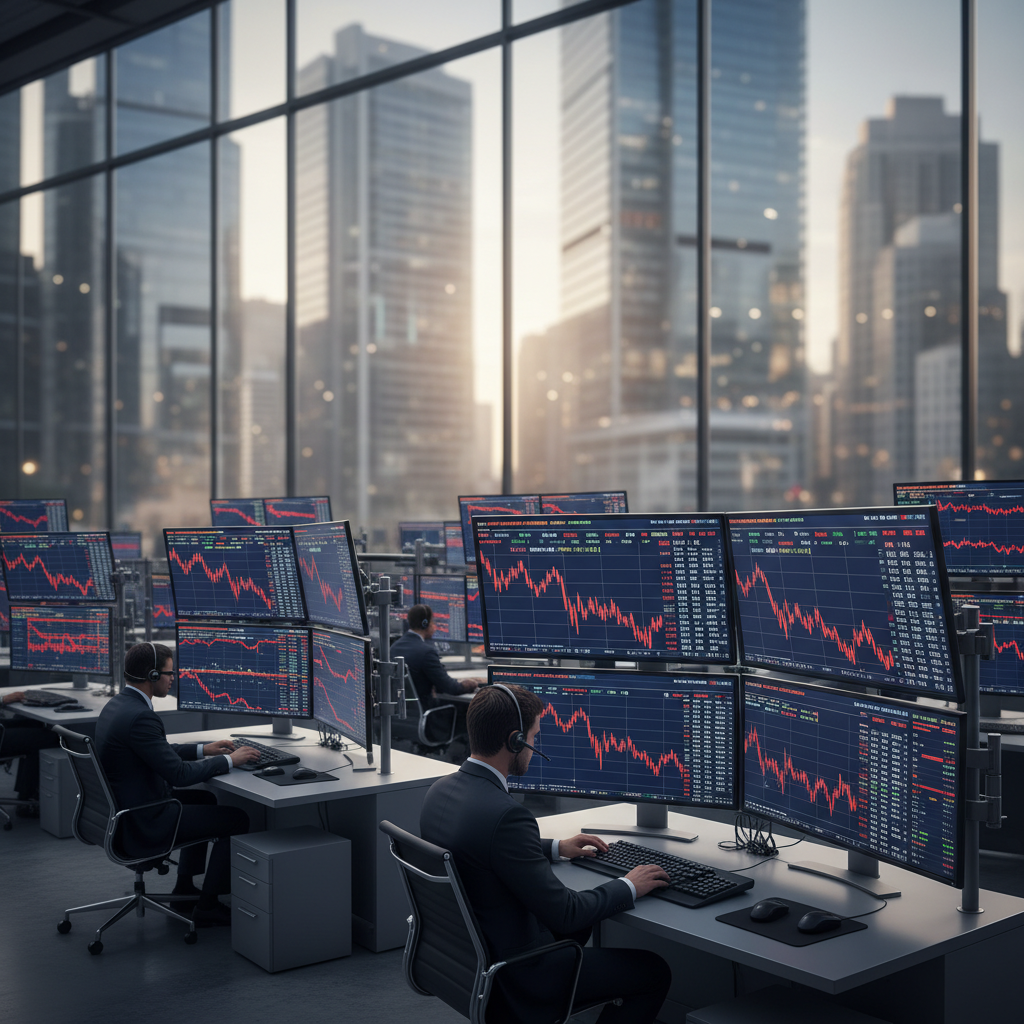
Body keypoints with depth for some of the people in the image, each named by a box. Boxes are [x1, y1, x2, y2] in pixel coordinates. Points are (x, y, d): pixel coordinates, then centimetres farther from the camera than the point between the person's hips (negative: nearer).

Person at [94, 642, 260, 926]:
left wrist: (203, 749, 13)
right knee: (237, 818, -3)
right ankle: (207, 905, 9)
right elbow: (179, 774, -26)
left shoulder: (117, 705, 5)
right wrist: (229, 760, -14)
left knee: (205, 798, 29)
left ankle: (184, 887, 34)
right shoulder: (139, 716, -27)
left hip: (124, 809, 10)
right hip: (144, 823, -10)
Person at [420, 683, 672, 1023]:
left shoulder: (440, 791, -3)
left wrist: (556, 848, 20)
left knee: (579, 923, 32)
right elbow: (564, 912, -25)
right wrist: (629, 887, -9)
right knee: (655, 972, 4)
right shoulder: (505, 815, -31)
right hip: (512, 977, -9)